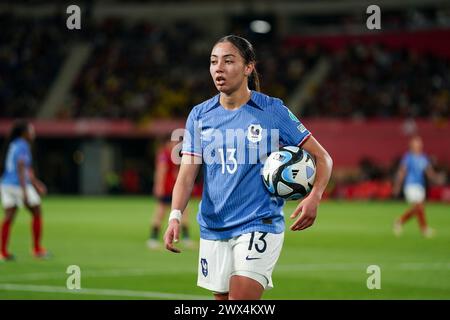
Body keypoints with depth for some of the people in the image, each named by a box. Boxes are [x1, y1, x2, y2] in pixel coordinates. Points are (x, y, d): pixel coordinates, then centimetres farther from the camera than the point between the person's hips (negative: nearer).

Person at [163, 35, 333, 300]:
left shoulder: (273, 111, -4)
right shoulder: (200, 115, 5)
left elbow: (322, 157, -1)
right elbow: (187, 173, 0)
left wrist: (314, 197, -19)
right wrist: (175, 216, -18)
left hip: (258, 227, -4)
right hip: (213, 229, 4)